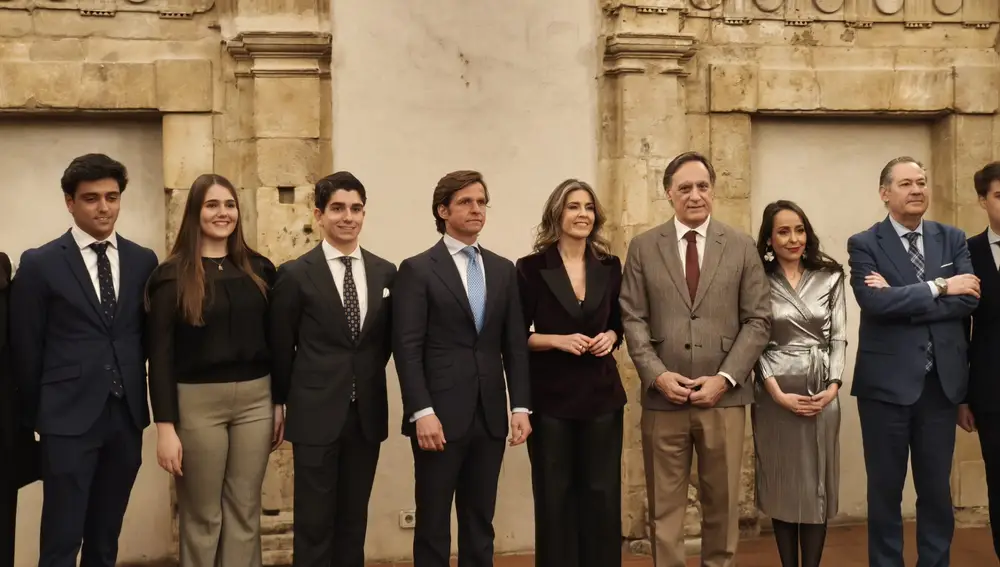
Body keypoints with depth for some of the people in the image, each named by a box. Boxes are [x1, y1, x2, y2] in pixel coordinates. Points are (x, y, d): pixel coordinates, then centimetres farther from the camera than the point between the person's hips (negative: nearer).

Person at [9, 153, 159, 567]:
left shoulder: (143, 261, 5)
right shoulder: (39, 264, -4)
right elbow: (26, 349, 0)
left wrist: (136, 398, 7)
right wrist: (36, 416, 3)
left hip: (126, 416, 3)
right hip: (69, 418, -3)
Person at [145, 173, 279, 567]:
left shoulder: (259, 269, 6)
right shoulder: (172, 276, -4)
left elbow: (274, 340, 10)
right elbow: (160, 355, -6)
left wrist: (281, 402, 9)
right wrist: (165, 427, -10)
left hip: (256, 399, 3)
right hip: (197, 403, -3)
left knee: (244, 510, 10)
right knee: (201, 514, 8)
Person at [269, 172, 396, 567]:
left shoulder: (385, 272, 4)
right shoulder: (295, 274, -5)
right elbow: (280, 347, 2)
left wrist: (368, 380, 12)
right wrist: (287, 400, 8)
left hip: (367, 413, 3)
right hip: (316, 414, -3)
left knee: (354, 519, 13)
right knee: (314, 522, 4)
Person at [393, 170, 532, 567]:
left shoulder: (503, 270, 12)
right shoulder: (417, 269, -2)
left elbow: (515, 345, 10)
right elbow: (407, 348, -9)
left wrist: (520, 405, 2)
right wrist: (421, 411, -17)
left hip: (490, 416, 4)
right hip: (440, 415, -4)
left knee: (480, 523, 12)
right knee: (433, 524, 6)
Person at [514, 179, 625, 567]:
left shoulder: (610, 266, 6)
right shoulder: (532, 268, -4)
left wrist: (611, 337, -4)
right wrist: (558, 340, -16)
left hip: (602, 393, 3)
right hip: (551, 397, -3)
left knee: (603, 494, 7)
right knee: (555, 496, 5)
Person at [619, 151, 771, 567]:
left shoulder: (742, 247, 6)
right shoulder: (643, 247, 5)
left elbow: (758, 319, 1)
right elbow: (633, 319, 1)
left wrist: (725, 377, -9)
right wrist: (657, 374, -11)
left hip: (724, 396, 1)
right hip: (663, 397, 0)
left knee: (722, 503, 11)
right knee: (664, 506, 8)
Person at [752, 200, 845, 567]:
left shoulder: (830, 277, 6)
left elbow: (839, 337, 5)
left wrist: (832, 386, -8)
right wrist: (779, 393, -12)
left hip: (822, 394, 2)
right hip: (775, 395, -2)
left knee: (817, 484, 5)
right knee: (782, 484, 5)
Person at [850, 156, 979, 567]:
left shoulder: (952, 238, 8)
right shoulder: (864, 244, -3)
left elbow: (969, 298, -7)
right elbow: (874, 303, -19)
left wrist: (902, 299, -15)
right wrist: (939, 287, -14)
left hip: (941, 381, 3)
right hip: (887, 382, -3)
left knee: (937, 488, 12)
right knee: (885, 488, 8)